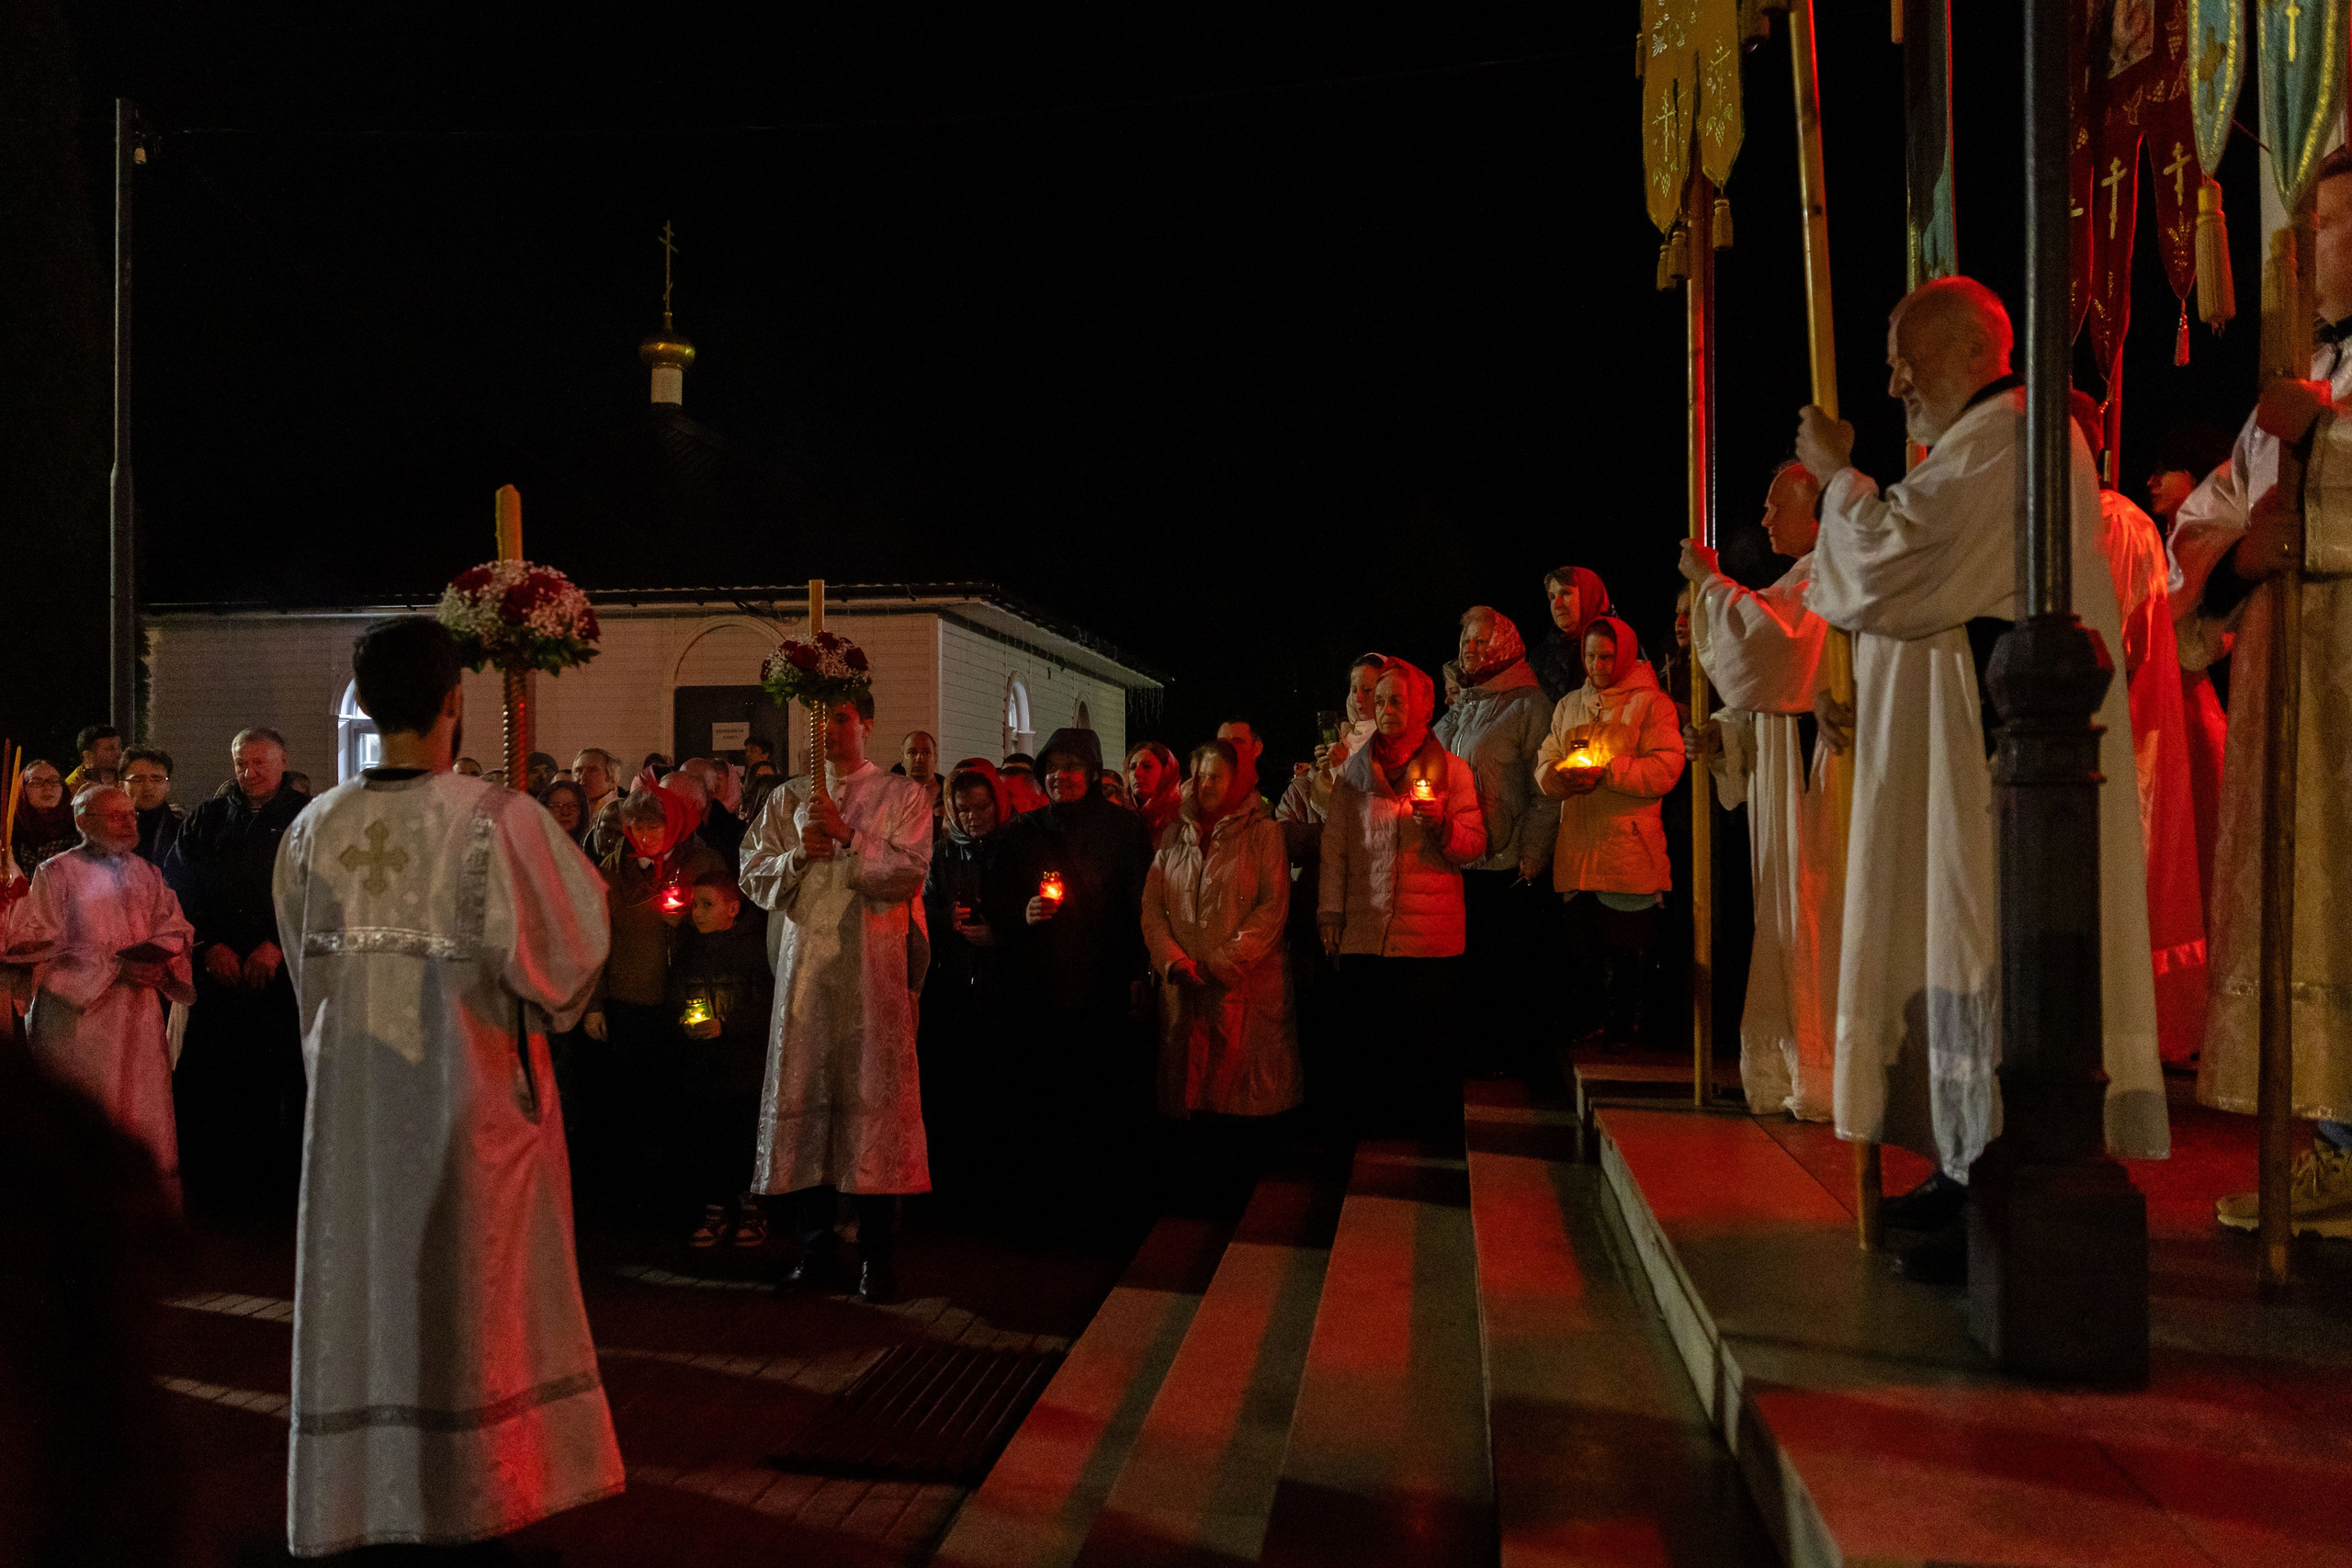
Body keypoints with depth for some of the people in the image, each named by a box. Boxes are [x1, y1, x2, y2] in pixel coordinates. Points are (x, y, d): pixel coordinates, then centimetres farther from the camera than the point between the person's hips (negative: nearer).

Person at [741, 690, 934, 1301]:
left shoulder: (903, 796, 6)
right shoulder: (788, 798, 16)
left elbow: (908, 870, -7)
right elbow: (753, 873, 9)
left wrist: (847, 837, -12)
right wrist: (799, 854, -8)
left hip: (874, 962, -3)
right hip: (805, 960, 3)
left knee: (873, 1096, -4)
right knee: (802, 1092, 3)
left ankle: (878, 1255, 4)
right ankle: (814, 1248, 14)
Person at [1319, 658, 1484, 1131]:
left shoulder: (1451, 769, 6)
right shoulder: (1354, 770, 12)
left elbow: (1475, 845, 3)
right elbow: (1335, 846, 11)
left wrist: (1442, 825, -17)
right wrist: (1330, 915, 4)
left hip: (1430, 934, -2)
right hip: (1364, 929, 2)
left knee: (1426, 1035, -1)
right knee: (1368, 1038, 4)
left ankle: (1425, 1120, 14)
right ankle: (1373, 1124, 17)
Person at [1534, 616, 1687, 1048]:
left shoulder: (1651, 704, 2)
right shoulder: (1569, 705, 20)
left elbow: (1665, 769, -9)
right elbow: (1545, 763, 15)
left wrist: (1606, 772, -18)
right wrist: (1562, 777, -8)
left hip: (1630, 847, -5)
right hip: (1577, 847, 5)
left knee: (1629, 945, -3)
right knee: (1584, 943, 9)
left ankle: (1626, 1026, 8)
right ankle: (1590, 1025, 20)